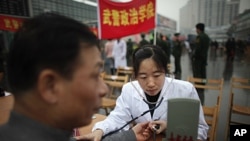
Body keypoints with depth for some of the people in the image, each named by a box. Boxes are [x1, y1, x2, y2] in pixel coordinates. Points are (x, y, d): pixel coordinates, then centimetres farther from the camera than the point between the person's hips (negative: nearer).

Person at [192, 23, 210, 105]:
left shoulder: (199, 37, -16)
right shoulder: (207, 37, 12)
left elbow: (198, 48, -22)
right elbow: (206, 48, 14)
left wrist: (194, 56, -12)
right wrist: (204, 56, 15)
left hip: (198, 58, -9)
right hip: (204, 58, 9)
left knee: (197, 74, -3)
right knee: (203, 74, 14)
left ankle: (198, 88, 0)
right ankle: (202, 87, 24)